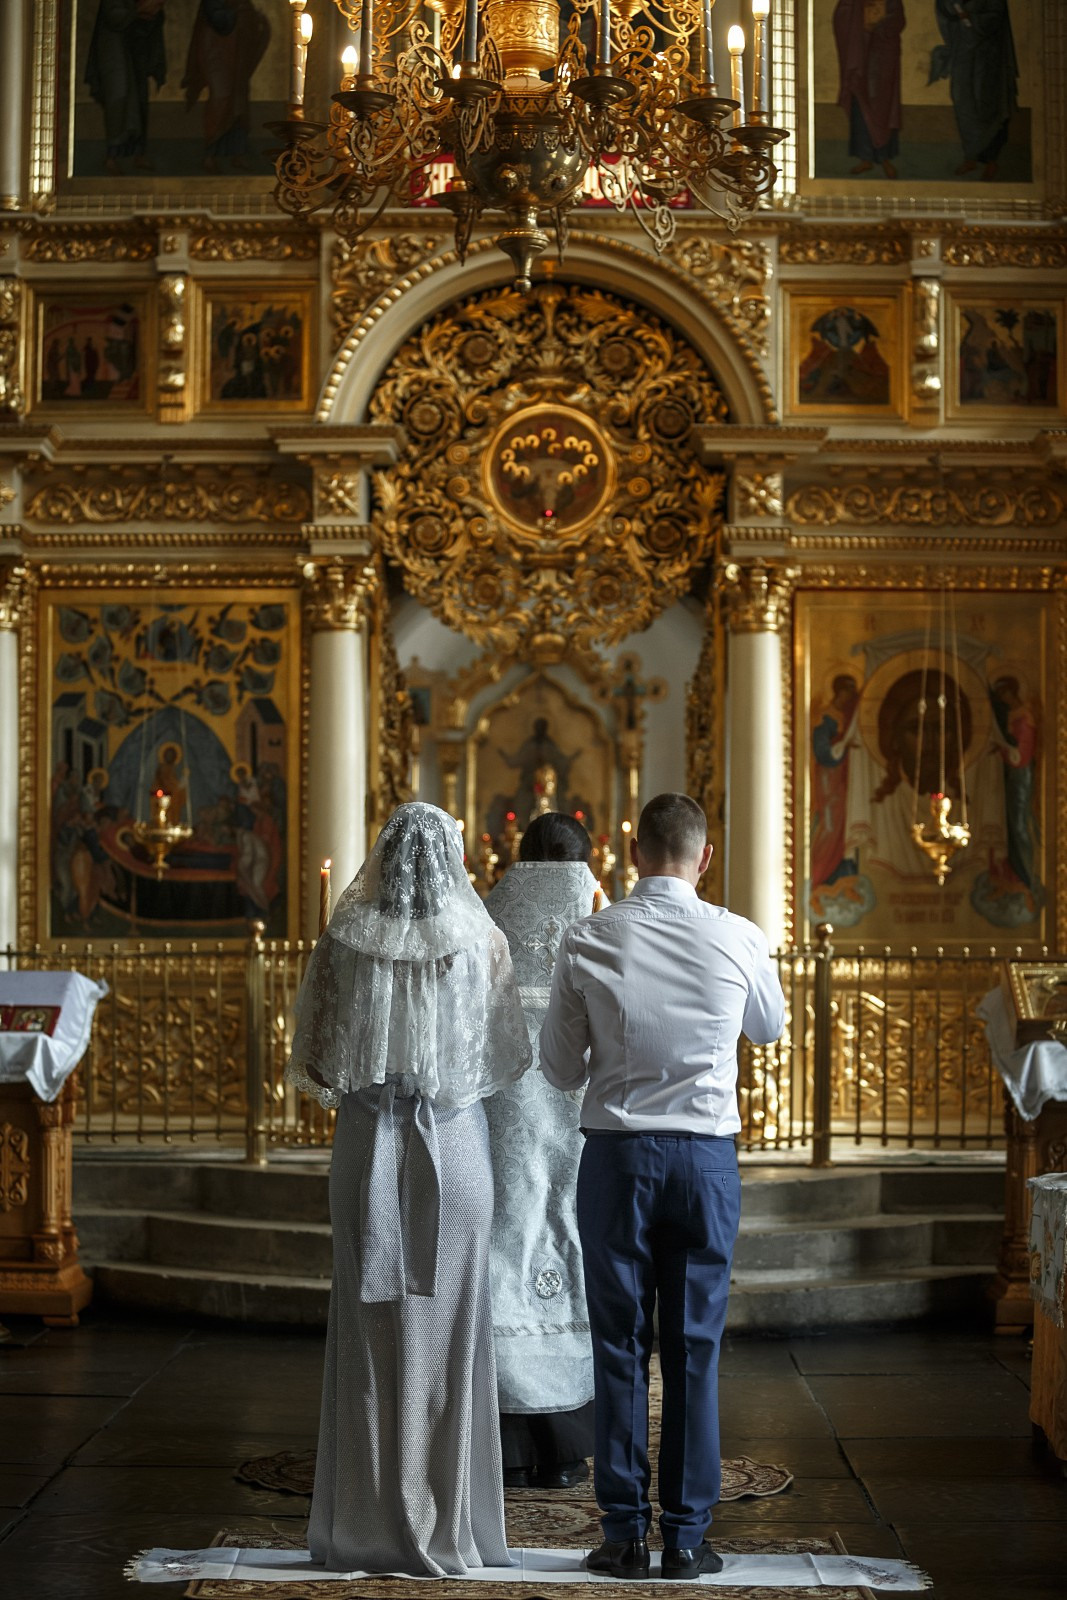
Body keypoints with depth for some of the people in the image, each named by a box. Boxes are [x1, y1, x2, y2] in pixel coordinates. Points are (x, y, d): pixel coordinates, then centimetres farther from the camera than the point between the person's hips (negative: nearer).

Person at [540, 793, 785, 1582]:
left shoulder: (587, 942, -6)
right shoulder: (738, 939, -4)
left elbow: (560, 1068, 2)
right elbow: (770, 1026, 16)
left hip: (617, 1154, 0)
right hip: (707, 1155, 0)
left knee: (621, 1346, 6)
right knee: (695, 1348, 7)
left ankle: (626, 1532, 10)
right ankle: (687, 1535, 10)